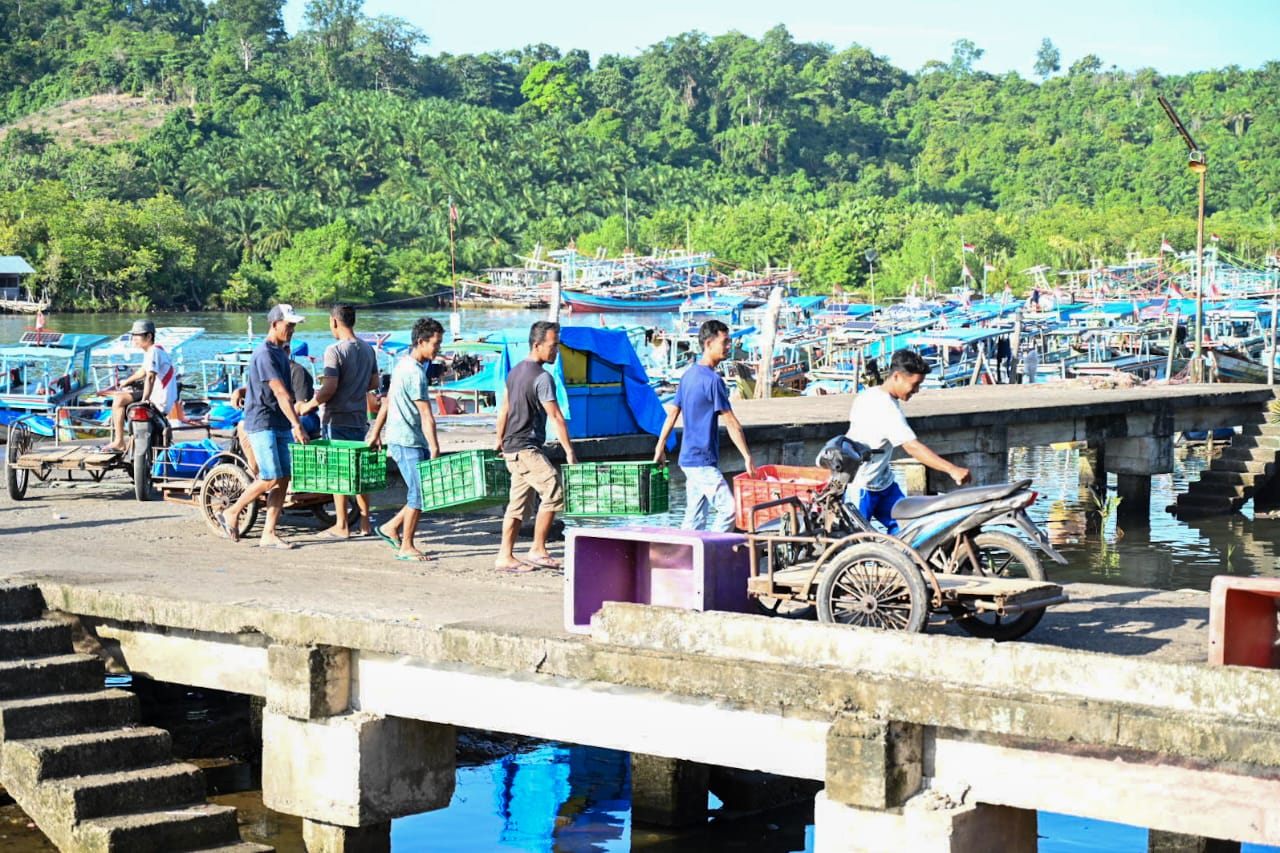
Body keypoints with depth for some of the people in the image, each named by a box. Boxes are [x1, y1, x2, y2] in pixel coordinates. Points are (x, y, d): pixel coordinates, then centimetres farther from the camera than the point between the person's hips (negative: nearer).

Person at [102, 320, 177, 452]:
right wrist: (126, 382, 39)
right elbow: (143, 371, 31)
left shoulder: (154, 352, -16)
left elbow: (150, 377, -26)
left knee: (119, 399, -14)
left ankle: (119, 442, -11)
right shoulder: (154, 351, 15)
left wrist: (144, 400, -28)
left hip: (160, 400, -11)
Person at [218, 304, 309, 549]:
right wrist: (297, 425, -26)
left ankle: (269, 535, 4)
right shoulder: (265, 354, -16)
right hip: (262, 423, -9)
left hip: (279, 425, 9)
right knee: (271, 479, -11)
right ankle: (231, 513, 8)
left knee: (283, 479, 3)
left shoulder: (281, 352, 15)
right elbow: (280, 393, -22)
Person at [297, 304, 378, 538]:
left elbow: (329, 389, -20)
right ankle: (365, 523, 17)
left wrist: (308, 406, -7)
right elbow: (374, 383, 16)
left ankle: (342, 526, 2)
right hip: (359, 417, 7)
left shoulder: (335, 350, -16)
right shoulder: (368, 349, 8)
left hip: (337, 419, -7)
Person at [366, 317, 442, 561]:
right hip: (407, 441, -10)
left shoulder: (404, 364, 12)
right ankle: (406, 547, 5)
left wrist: (376, 432, 25)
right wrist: (434, 449, -20)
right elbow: (426, 416, -20)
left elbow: (388, 401, 20)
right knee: (419, 492, -4)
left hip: (413, 441, 10)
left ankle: (392, 528, 20)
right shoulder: (415, 373, -19)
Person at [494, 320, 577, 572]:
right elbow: (556, 418, -16)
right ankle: (537, 551, -7)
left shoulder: (515, 371, 13)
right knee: (554, 491, -10)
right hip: (526, 448, -10)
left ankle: (505, 556, 9)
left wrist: (500, 440, 29)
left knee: (519, 502, 10)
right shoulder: (542, 378, -15)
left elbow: (504, 409, 20)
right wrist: (569, 452, -15)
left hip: (512, 448, 10)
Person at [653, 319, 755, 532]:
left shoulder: (689, 374, 13)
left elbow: (673, 413, 18)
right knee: (728, 508, -10)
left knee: (695, 518, 9)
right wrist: (748, 458, -15)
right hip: (703, 461, -9)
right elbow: (731, 423, -16)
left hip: (689, 458, 9)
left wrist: (660, 448, 24)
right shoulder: (712, 380, -15)